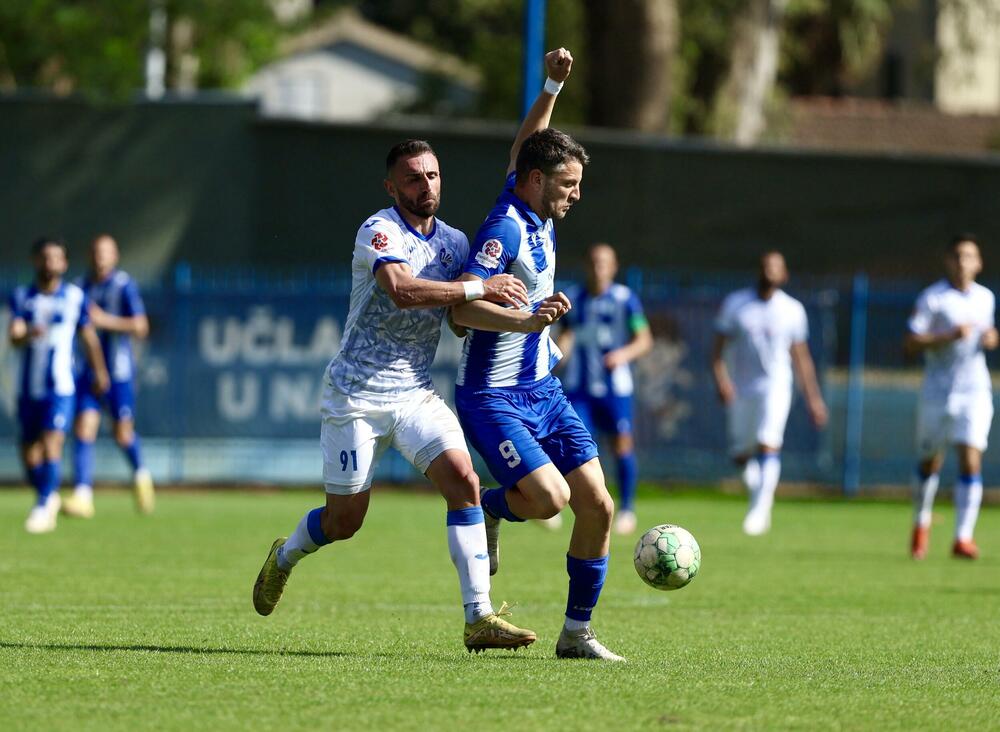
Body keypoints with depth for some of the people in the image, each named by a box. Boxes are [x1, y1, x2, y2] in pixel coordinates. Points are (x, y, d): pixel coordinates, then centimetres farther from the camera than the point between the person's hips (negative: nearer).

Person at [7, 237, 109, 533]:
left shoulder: (75, 297, 1)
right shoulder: (22, 297, 3)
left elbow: (88, 336, 12)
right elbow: (14, 336, -10)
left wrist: (99, 372, 20)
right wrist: (27, 335, -33)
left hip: (60, 387, -3)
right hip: (28, 389, 3)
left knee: (51, 444, -17)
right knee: (30, 454, 8)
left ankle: (42, 508, -15)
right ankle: (50, 498, 31)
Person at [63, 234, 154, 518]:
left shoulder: (125, 287, -7)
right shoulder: (80, 287, 7)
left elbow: (140, 327, -14)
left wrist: (105, 321, -20)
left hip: (118, 372, -3)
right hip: (87, 373, 3)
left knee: (123, 435, 4)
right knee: (83, 430, -10)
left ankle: (140, 475, 34)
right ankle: (83, 495, -14)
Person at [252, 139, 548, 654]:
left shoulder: (454, 241, 9)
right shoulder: (379, 231, -14)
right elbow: (402, 290, -32)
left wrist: (530, 317, -2)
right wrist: (481, 288, -29)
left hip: (417, 393, 5)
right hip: (357, 394, -5)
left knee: (463, 479, -18)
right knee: (343, 523, 3)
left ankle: (479, 619, -19)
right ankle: (284, 557, 39)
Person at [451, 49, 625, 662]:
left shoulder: (536, 216, 8)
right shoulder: (506, 229, -18)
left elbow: (523, 146, 28)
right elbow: (462, 308, -28)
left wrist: (553, 86, 21)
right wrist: (527, 319, -39)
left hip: (543, 391, 9)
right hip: (494, 397, -8)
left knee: (597, 505, -1)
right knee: (549, 496, -25)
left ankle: (578, 633, 8)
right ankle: (488, 511, 9)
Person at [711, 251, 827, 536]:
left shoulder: (792, 310, 3)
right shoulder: (735, 304, 2)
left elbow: (801, 357, 12)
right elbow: (719, 347, 1)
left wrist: (813, 398, 12)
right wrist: (720, 379, -17)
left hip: (775, 386, -2)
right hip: (741, 390, 2)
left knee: (768, 445, -20)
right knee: (741, 454, 5)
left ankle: (760, 511, -22)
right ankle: (759, 494, 34)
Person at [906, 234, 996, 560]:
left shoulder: (986, 298, 9)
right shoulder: (932, 298, -7)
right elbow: (912, 343, -12)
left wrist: (991, 338, 3)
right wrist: (950, 336, -22)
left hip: (975, 391, 2)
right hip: (937, 393, -2)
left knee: (971, 461, -12)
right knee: (930, 462, 8)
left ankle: (963, 538, -11)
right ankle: (922, 524, 34)